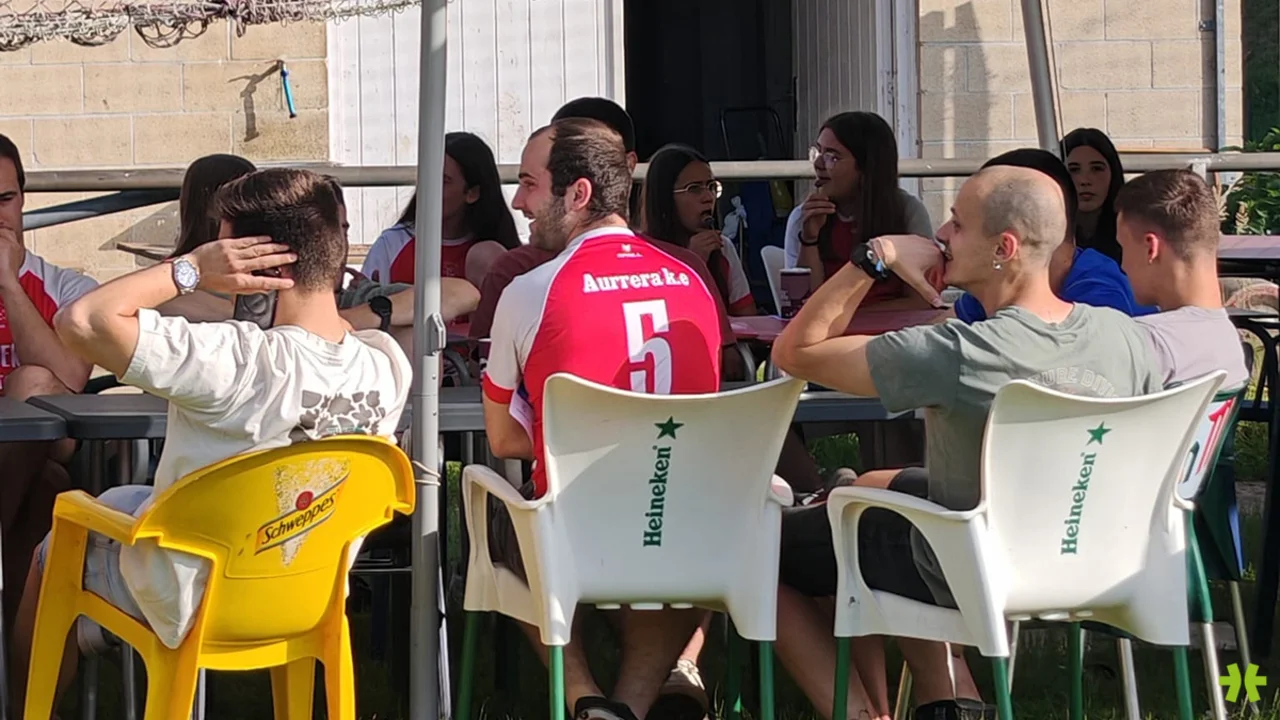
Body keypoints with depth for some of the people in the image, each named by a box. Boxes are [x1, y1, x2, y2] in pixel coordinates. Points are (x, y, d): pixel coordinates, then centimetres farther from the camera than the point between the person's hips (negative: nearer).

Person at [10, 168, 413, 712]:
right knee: (122, 501, 33)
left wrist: (188, 270, -29)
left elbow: (81, 321, -38)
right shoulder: (389, 366, -17)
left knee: (56, 555, 24)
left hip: (194, 610, -6)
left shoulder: (238, 363, -36)